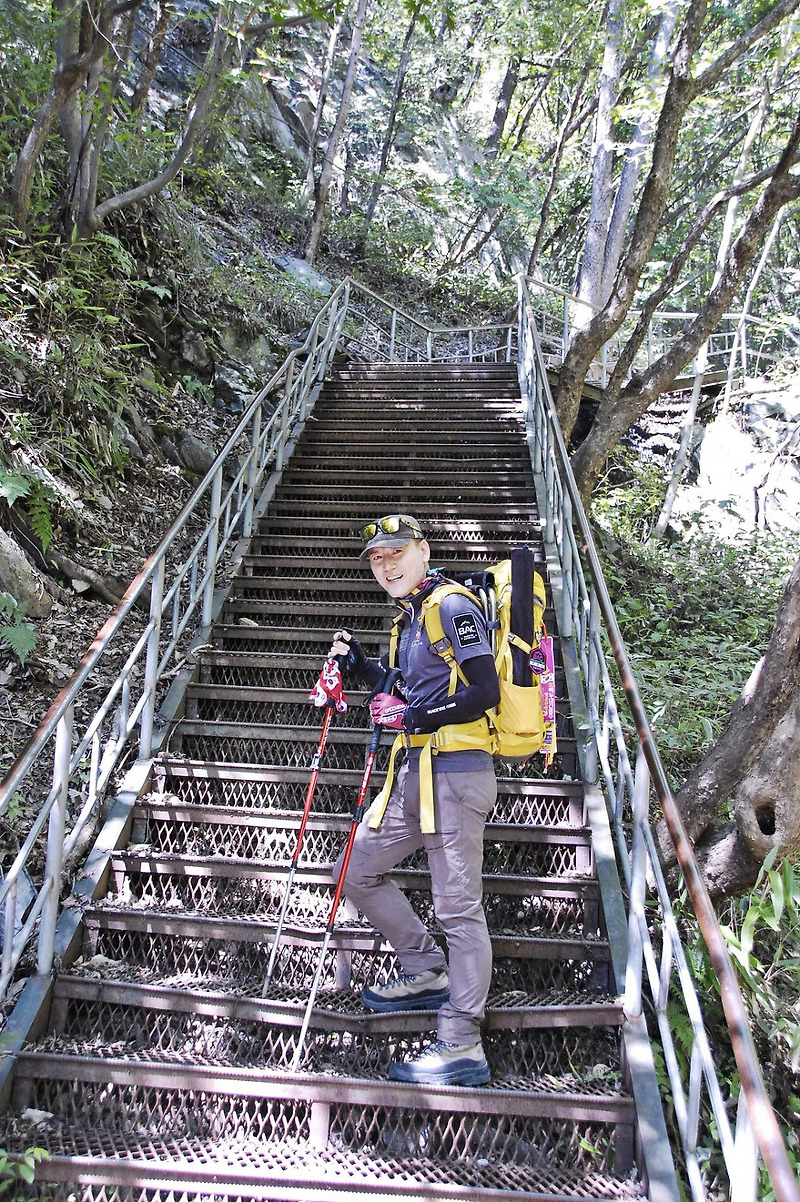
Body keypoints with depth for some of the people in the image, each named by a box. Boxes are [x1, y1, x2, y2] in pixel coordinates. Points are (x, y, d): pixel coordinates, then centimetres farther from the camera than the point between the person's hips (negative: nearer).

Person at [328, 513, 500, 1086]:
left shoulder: (453, 606, -11)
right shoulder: (412, 615, 18)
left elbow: (485, 691, -19)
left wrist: (419, 717, -16)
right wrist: (360, 663, 13)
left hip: (456, 774, -10)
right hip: (415, 774, 10)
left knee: (458, 906, -3)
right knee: (357, 871, 16)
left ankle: (461, 1048, 8)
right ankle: (427, 972, 30)